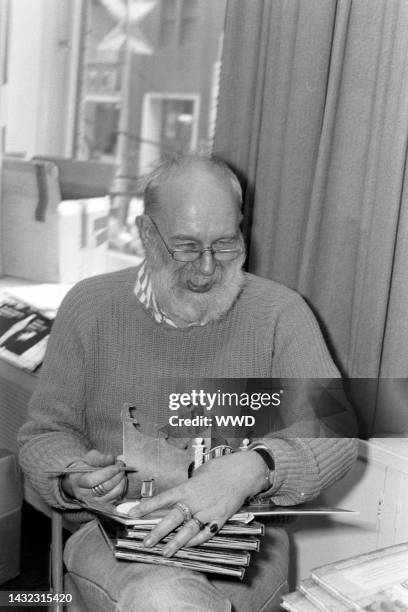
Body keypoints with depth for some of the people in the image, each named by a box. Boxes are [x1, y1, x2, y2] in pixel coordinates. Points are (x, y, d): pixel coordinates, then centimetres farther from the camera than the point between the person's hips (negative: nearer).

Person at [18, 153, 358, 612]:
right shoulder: (89, 307, 2)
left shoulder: (279, 313, -2)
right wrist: (74, 478, -15)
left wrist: (251, 469, -30)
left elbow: (334, 430, -11)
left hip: (241, 537, 0)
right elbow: (45, 432, 8)